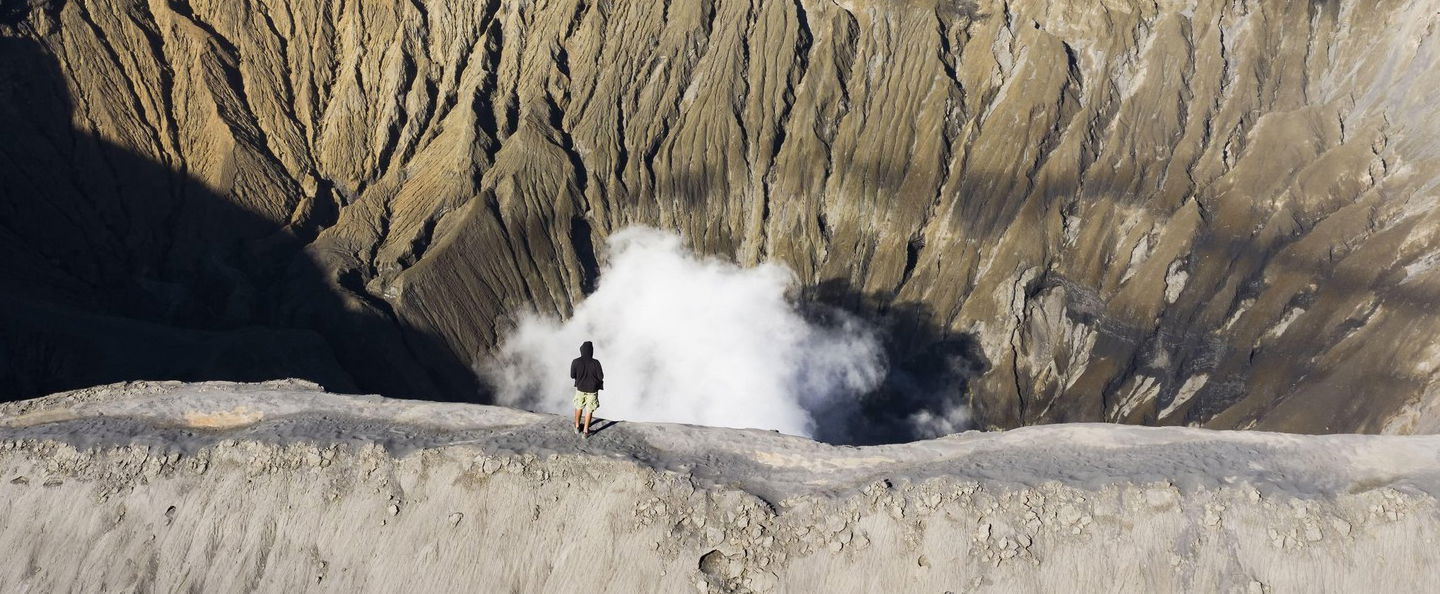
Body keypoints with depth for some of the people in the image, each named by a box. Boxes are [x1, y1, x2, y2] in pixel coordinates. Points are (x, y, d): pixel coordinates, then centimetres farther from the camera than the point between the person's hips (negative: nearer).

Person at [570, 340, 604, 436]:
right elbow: (600, 377, -13)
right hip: (592, 389, -2)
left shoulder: (576, 362, -18)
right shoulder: (595, 363, -22)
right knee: (589, 410, 13)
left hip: (580, 388, 2)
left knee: (578, 407, 24)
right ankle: (585, 431, 18)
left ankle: (577, 427, 37)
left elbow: (572, 375, -6)